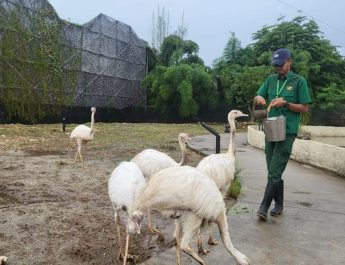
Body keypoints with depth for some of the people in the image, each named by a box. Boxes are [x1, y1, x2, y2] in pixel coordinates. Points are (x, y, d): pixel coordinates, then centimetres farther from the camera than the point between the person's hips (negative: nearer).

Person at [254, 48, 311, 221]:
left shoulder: (299, 81, -3)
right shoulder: (271, 80, 10)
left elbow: (305, 108, -3)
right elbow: (256, 99, 11)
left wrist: (285, 103, -16)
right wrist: (259, 98, -12)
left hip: (287, 132, -5)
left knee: (274, 172, -10)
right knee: (274, 172, 11)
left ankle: (264, 207, -3)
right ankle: (279, 205, 24)